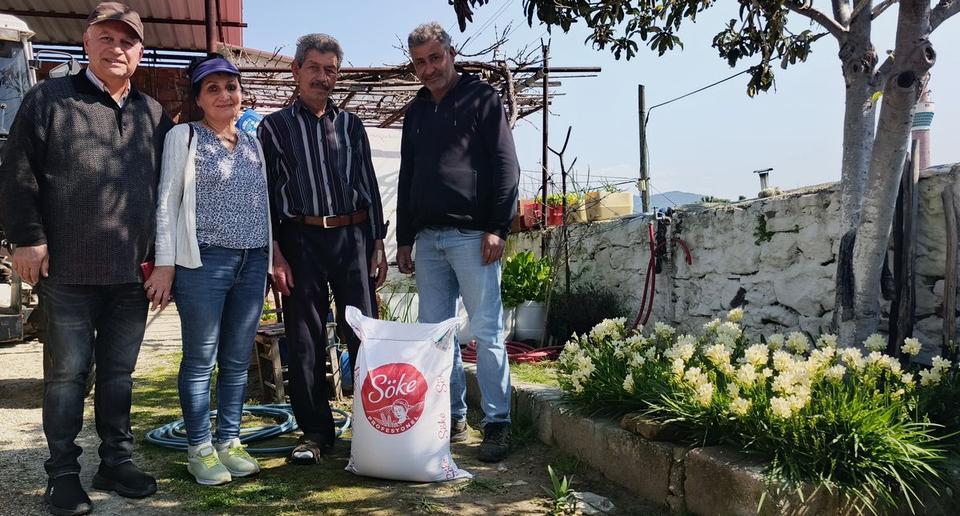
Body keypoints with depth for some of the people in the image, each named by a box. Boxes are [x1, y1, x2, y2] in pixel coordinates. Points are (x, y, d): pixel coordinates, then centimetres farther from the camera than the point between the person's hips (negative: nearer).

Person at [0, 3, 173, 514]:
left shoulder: (153, 114, 12)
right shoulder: (50, 99, 2)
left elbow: (167, 186, 16)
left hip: (133, 274, 3)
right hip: (68, 272, -3)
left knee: (119, 372, 13)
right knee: (67, 373, 6)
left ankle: (117, 461, 25)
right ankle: (63, 473, 18)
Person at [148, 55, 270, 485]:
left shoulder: (253, 144, 16)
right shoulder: (184, 137, 2)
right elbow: (167, 202, -3)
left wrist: (275, 257, 15)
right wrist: (165, 264, -9)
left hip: (252, 263, 5)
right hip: (203, 261, -5)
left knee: (238, 359, 8)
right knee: (201, 360, 1)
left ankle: (229, 442, 18)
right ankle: (199, 450, 11)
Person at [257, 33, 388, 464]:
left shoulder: (351, 125, 14)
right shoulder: (274, 127, 6)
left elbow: (369, 186, 15)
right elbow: (265, 194, 2)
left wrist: (377, 245, 9)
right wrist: (276, 254, -6)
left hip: (353, 237, 2)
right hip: (301, 240, -2)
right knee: (305, 340, 3)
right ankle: (315, 430, 15)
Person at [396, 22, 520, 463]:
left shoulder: (482, 99, 2)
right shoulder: (416, 112, 19)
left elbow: (506, 166, -5)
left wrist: (498, 228, -13)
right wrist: (404, 239, 15)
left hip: (472, 235, -6)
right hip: (427, 238, 6)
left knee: (486, 331, -4)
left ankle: (497, 423, 4)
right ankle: (452, 418, 18)